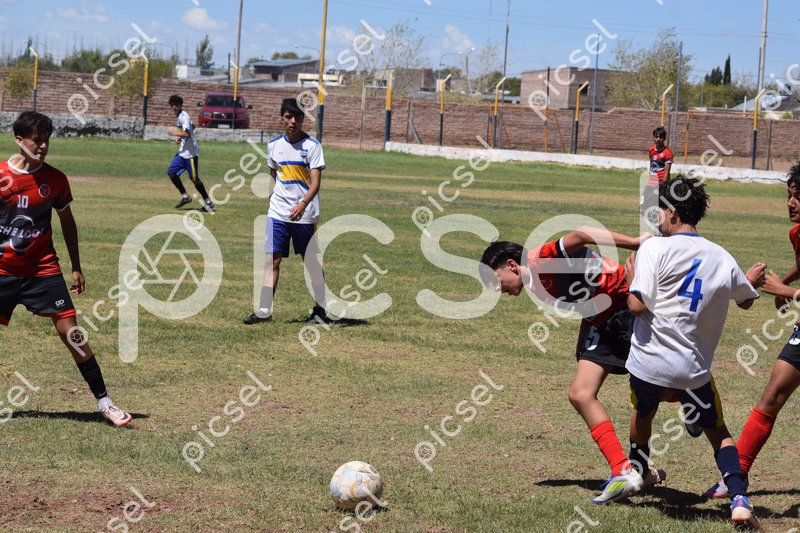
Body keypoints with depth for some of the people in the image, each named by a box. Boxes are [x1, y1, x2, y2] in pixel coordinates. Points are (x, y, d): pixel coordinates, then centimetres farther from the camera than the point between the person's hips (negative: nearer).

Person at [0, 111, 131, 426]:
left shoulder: (55, 179, -2)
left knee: (71, 333, -6)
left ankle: (103, 402, -1)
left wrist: (76, 267, 10)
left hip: (43, 270, 0)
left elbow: (67, 221, 10)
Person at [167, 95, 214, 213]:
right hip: (182, 151, 10)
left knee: (194, 177, -6)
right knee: (171, 171, 6)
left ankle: (208, 202, 3)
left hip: (190, 152, -10)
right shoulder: (179, 116, 12)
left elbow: (187, 134, -29)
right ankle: (185, 196, 14)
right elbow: (192, 126, 26)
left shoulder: (184, 116, -17)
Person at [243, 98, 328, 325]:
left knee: (312, 262, 5)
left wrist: (302, 204, -29)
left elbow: (315, 182, -14)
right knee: (272, 259, -3)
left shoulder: (312, 146, -7)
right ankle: (264, 310, -2)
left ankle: (321, 309, 19)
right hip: (278, 213, 3)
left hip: (305, 214, -3)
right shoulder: (274, 145, 7)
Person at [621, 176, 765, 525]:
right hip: (694, 368, 2)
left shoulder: (655, 248, -9)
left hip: (649, 362, -2)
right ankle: (738, 499, 0)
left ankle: (634, 471, 42)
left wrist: (631, 279, 5)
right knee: (718, 432, 14)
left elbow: (637, 305, -16)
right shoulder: (722, 258, 4)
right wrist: (750, 282, 43)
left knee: (642, 414, 28)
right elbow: (746, 300, 21)